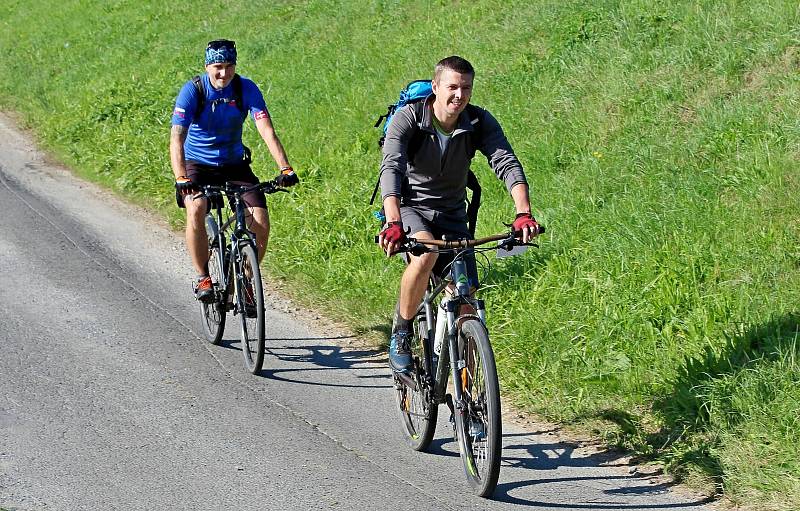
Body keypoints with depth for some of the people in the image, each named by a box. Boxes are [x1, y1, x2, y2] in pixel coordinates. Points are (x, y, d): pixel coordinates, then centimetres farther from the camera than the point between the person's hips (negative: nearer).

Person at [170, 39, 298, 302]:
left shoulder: (246, 89, -13)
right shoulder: (193, 90, -18)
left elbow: (267, 131, -21)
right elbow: (177, 138, -26)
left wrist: (285, 169, -35)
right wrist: (180, 178, -42)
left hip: (234, 164, 2)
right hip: (198, 165, -2)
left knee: (261, 221, -16)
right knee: (196, 210, -32)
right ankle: (202, 277, -17)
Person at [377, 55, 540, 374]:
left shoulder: (480, 123, -12)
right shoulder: (409, 119, -20)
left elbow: (507, 164, -23)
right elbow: (391, 168, -33)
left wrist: (523, 214, -42)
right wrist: (393, 223, -50)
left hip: (451, 215, 3)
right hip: (410, 207, -3)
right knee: (426, 252, -36)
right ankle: (401, 333, -15)